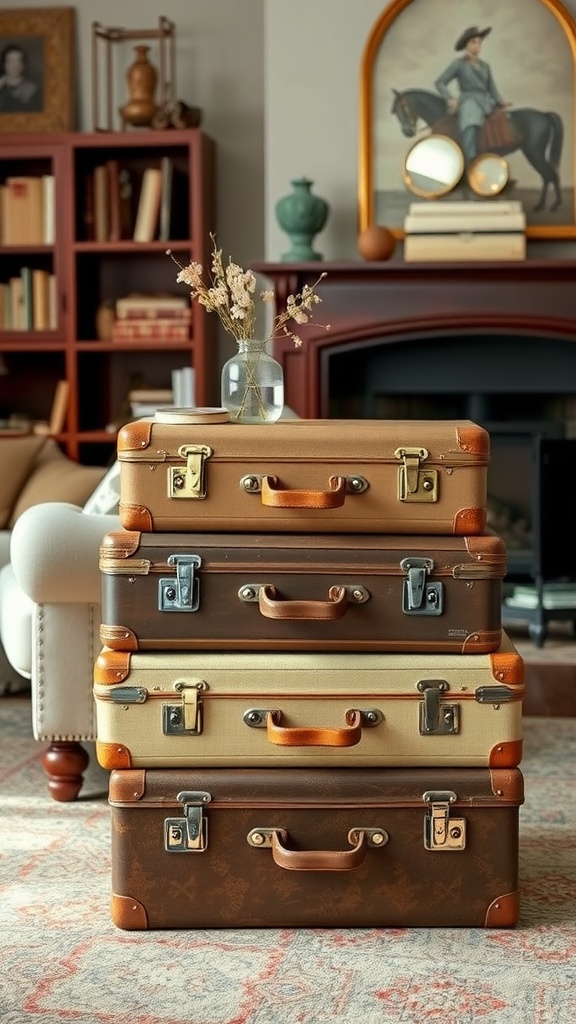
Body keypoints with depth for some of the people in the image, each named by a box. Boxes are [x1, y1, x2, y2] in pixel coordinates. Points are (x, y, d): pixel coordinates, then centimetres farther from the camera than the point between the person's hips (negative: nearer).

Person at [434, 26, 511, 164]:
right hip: (469, 101, -7)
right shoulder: (458, 64, 6)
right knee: (470, 127, -36)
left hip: (487, 102, 8)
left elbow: (492, 88, 19)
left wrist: (500, 102, -2)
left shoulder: (485, 66, 21)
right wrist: (450, 99, -14)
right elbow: (440, 83, 3)